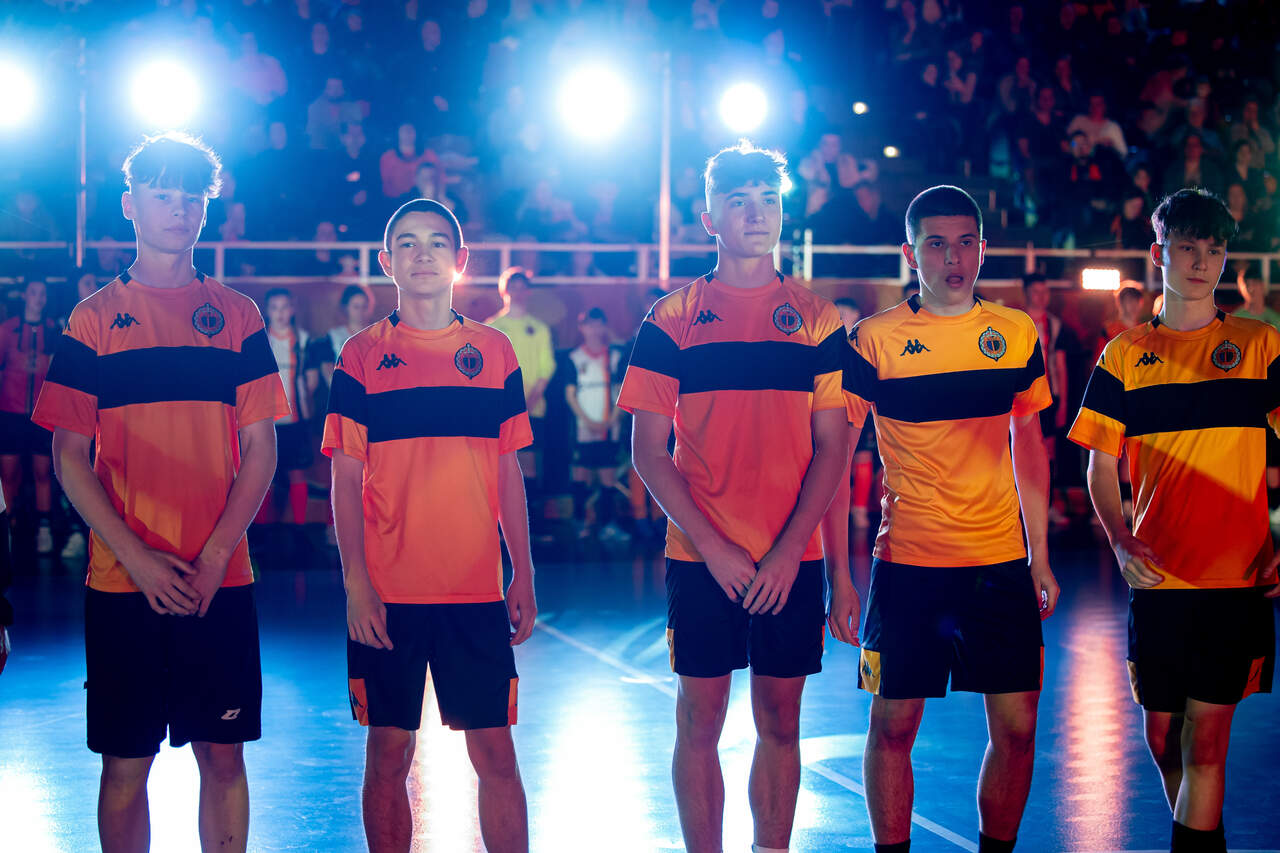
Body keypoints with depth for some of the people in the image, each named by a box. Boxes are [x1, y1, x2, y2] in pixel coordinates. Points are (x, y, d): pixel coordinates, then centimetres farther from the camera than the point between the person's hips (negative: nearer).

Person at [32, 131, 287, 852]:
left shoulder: (238, 317, 7)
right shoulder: (94, 319, 4)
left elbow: (260, 449, 4)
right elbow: (70, 458, 0)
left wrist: (213, 559, -8)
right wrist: (138, 559, -11)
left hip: (222, 582, 1)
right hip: (123, 583, -1)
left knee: (223, 754, 5)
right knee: (127, 761, 4)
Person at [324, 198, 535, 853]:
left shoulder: (495, 352, 7)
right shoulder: (362, 356, 3)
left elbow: (509, 472, 11)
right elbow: (345, 479, 1)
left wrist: (524, 576, 6)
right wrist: (355, 583, -7)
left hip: (477, 589, 1)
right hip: (387, 592, -1)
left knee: (495, 753, 2)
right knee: (388, 755, 6)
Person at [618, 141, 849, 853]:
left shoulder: (819, 321, 5)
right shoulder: (671, 321, 2)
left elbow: (833, 447, 3)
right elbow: (648, 450, -1)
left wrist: (788, 550, -8)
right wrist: (712, 545, -10)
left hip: (791, 559, 1)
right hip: (700, 556, -1)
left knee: (780, 723, 7)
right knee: (700, 721, 3)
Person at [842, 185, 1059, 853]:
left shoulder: (1018, 334, 6)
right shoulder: (874, 339, -5)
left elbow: (1029, 447, 15)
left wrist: (1040, 557, 12)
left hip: (1001, 562, 3)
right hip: (907, 561, -3)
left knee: (1017, 727, 3)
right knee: (893, 724, 3)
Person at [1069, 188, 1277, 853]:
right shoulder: (1124, 356, 7)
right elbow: (1100, 468, 8)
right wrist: (1121, 541, -9)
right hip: (1156, 574, 2)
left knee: (1205, 737, -8)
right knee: (1163, 735, 9)